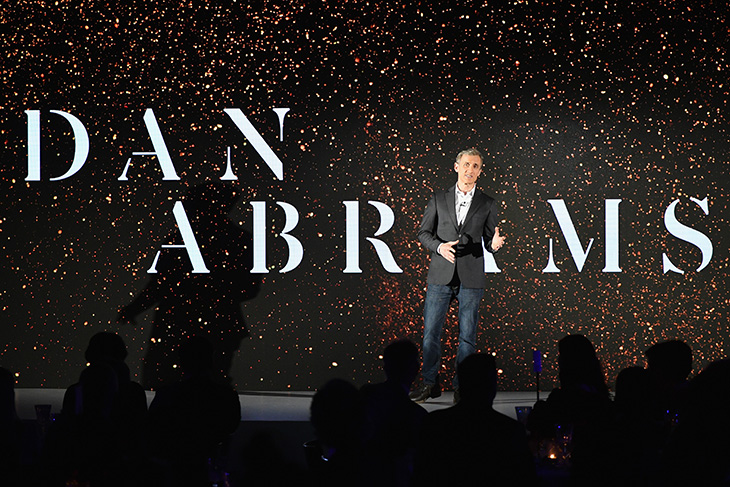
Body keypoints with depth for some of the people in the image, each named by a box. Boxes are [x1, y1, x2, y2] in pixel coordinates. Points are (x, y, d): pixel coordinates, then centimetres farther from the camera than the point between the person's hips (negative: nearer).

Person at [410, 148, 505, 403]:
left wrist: (494, 244, -13)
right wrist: (439, 246, -12)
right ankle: (430, 383, 11)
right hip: (441, 275, 0)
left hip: (471, 277, 0)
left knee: (467, 335, 1)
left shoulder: (487, 204, 8)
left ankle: (461, 386, 9)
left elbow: (489, 241, 11)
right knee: (431, 331, -1)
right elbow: (424, 233, 8)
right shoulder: (439, 199, 8)